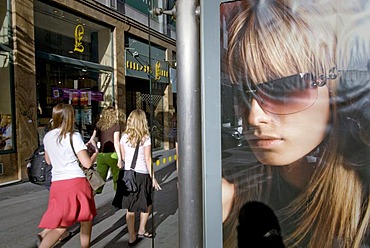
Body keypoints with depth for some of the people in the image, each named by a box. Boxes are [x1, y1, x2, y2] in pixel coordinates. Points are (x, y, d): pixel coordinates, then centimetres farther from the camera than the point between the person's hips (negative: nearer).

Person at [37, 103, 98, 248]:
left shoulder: (47, 137, 11)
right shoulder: (74, 136, -7)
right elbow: (87, 163, -10)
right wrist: (95, 153, 9)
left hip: (57, 183, 5)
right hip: (76, 182, -5)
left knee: (61, 225, 11)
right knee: (86, 219, 14)